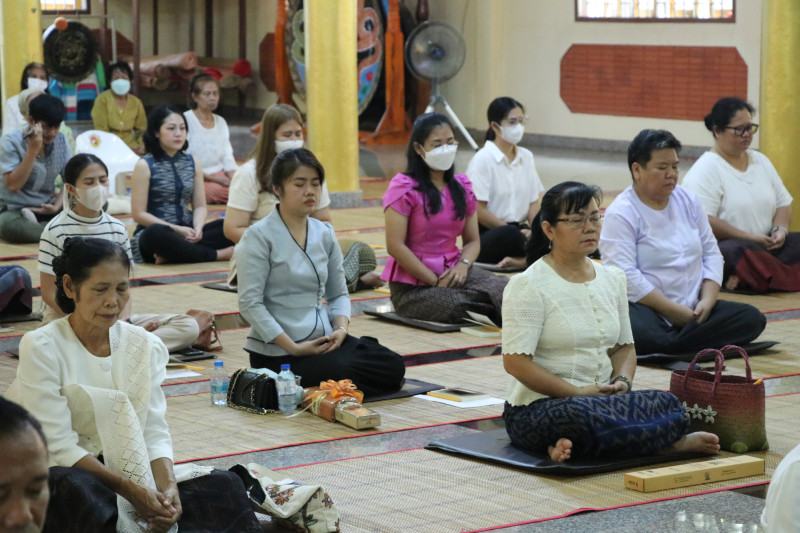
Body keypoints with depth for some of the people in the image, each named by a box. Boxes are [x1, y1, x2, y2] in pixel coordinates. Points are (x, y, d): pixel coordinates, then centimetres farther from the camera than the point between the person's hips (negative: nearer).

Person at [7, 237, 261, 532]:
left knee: (224, 485, -17)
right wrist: (130, 489, -24)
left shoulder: (144, 345, 4)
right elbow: (58, 447, -17)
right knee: (77, 491, -40)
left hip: (129, 469, 4)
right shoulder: (42, 348, -12)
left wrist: (168, 486, -21)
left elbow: (154, 432, 0)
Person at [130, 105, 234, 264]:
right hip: (157, 231, -5)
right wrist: (177, 229, -15)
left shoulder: (192, 163, 12)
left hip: (187, 232, 5)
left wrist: (198, 228, -12)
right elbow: (139, 214, -7)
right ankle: (218, 255, -28)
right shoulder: (144, 166, -2)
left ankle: (171, 254, -28)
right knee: (156, 234, -40)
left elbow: (200, 206, 11)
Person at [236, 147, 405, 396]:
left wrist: (341, 328, -5)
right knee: (343, 374, -31)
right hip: (277, 351, -7)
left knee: (393, 367, -11)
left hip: (323, 341, 7)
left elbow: (338, 293, 17)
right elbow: (250, 303, -14)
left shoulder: (324, 233, 11)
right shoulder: (259, 236, -8)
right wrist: (293, 347, -19)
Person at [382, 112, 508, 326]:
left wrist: (463, 265, -11)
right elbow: (395, 246, -14)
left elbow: (472, 240, 13)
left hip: (453, 271, 5)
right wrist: (436, 281, -15)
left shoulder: (462, 186, 11)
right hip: (412, 286, -5)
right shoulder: (404, 188, -8)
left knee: (505, 288, -26)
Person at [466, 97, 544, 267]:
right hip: (485, 236, -6)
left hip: (518, 230, 6)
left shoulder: (526, 157, 11)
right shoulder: (483, 160, -8)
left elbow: (533, 203, 11)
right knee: (510, 236, -40)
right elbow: (479, 211, -13)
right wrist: (519, 232, -16)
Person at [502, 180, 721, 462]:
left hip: (602, 400, 6)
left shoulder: (612, 278, 14)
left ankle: (571, 447, -25)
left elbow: (624, 346, 21)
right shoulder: (529, 286, -9)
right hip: (539, 406, -6)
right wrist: (579, 393, -18)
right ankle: (671, 441, -23)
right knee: (578, 417, -42)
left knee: (668, 404, -23)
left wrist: (622, 381, -2)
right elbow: (516, 362, -15)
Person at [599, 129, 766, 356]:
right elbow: (626, 277, -17)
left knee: (752, 319, -16)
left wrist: (707, 300, -4)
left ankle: (665, 347, -23)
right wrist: (676, 311, -17)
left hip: (693, 311, 7)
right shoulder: (621, 214, -8)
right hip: (646, 310, -7)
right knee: (636, 332, -41)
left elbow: (711, 253, 14)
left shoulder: (689, 201, 13)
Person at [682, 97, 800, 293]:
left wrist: (780, 230, -2)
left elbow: (783, 204, 21)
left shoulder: (761, 161, 18)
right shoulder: (706, 169, -6)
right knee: (738, 251, -40)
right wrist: (749, 237, -17)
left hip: (764, 246, 7)